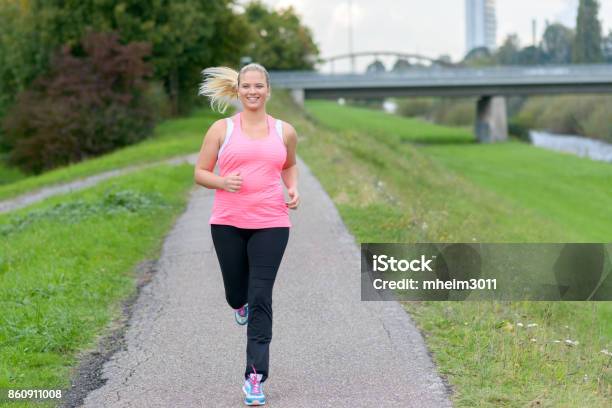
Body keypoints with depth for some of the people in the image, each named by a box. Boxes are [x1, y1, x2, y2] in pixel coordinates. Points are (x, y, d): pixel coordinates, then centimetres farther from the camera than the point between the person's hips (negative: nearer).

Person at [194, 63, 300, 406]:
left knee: (261, 299, -7)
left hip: (271, 224, 0)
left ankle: (256, 377, -2)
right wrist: (223, 182, -15)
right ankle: (242, 303, 51)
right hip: (228, 223, 1)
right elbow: (200, 172, 6)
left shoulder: (285, 131, 6)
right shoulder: (222, 129, 2)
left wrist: (293, 189, 4)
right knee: (237, 295, 10)